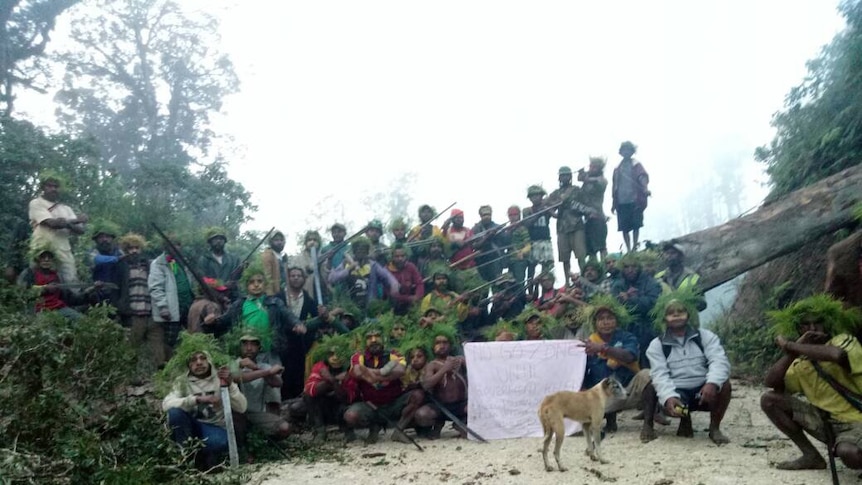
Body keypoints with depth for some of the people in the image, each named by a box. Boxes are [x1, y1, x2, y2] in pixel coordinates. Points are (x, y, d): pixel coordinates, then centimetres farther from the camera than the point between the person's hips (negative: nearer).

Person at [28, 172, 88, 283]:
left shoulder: (66, 208, 19)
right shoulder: (36, 203, 4)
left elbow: (81, 230, 8)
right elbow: (52, 223, -11)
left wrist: (66, 223, -12)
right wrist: (76, 220, 0)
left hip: (63, 251, 4)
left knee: (72, 282, -3)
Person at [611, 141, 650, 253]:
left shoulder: (636, 165, 5)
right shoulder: (617, 168, 16)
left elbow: (643, 176, -12)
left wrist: (645, 188, -32)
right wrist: (613, 203, 16)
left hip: (635, 201, -3)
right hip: (621, 202, 3)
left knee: (635, 225, -3)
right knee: (624, 228, 2)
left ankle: (634, 247, 8)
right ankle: (628, 250, 9)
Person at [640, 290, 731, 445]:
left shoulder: (706, 336, 2)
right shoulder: (657, 345, 0)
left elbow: (719, 361, -13)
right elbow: (660, 375, -12)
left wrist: (712, 383, -34)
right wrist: (669, 397, -32)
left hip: (703, 390, 1)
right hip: (676, 393, -1)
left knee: (724, 384, -27)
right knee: (670, 407, -32)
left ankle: (714, 427, -7)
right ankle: (685, 421, 2)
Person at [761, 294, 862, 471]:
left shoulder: (844, 340, -8)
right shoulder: (802, 362, 8)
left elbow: (838, 355, -35)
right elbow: (771, 383, -6)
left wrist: (789, 345, -24)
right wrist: (792, 351, -17)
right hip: (825, 418, 7)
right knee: (769, 400, -4)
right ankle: (811, 456, 1)